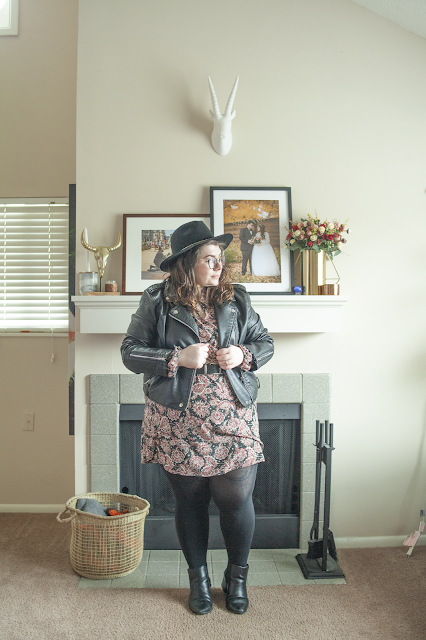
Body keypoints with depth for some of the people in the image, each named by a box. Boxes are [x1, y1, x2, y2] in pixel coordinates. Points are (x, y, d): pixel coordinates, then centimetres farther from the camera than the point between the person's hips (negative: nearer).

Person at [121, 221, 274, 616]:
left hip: (233, 420, 2)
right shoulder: (157, 301, -3)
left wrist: (244, 355, -9)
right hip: (179, 422, -1)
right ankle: (198, 578, 36)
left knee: (237, 499, 6)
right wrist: (178, 358, -17)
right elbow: (131, 352, -4)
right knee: (190, 502, 13)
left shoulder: (236, 299, 5)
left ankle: (237, 575, 33)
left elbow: (265, 342, 13)